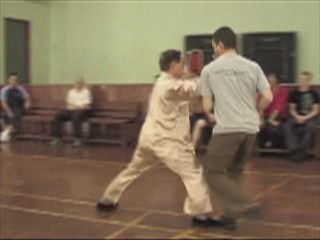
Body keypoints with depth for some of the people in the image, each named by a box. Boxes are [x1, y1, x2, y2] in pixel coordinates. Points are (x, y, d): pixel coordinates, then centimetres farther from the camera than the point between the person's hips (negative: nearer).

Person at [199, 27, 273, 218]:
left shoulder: (209, 69, 2)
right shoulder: (253, 67, 7)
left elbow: (207, 106, 2)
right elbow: (268, 98, 2)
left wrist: (210, 116, 25)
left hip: (227, 128, -4)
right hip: (250, 128, 5)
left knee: (212, 170, 6)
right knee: (234, 171, 20)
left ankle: (244, 203, -9)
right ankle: (232, 213, 21)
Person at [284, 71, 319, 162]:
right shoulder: (294, 93, 9)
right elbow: (292, 109, 8)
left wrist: (305, 118, -15)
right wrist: (297, 117, -13)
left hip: (310, 117, -2)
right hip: (297, 117, 2)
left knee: (310, 126, -37)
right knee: (288, 126, -30)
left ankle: (302, 152, -30)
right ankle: (294, 150, -34)